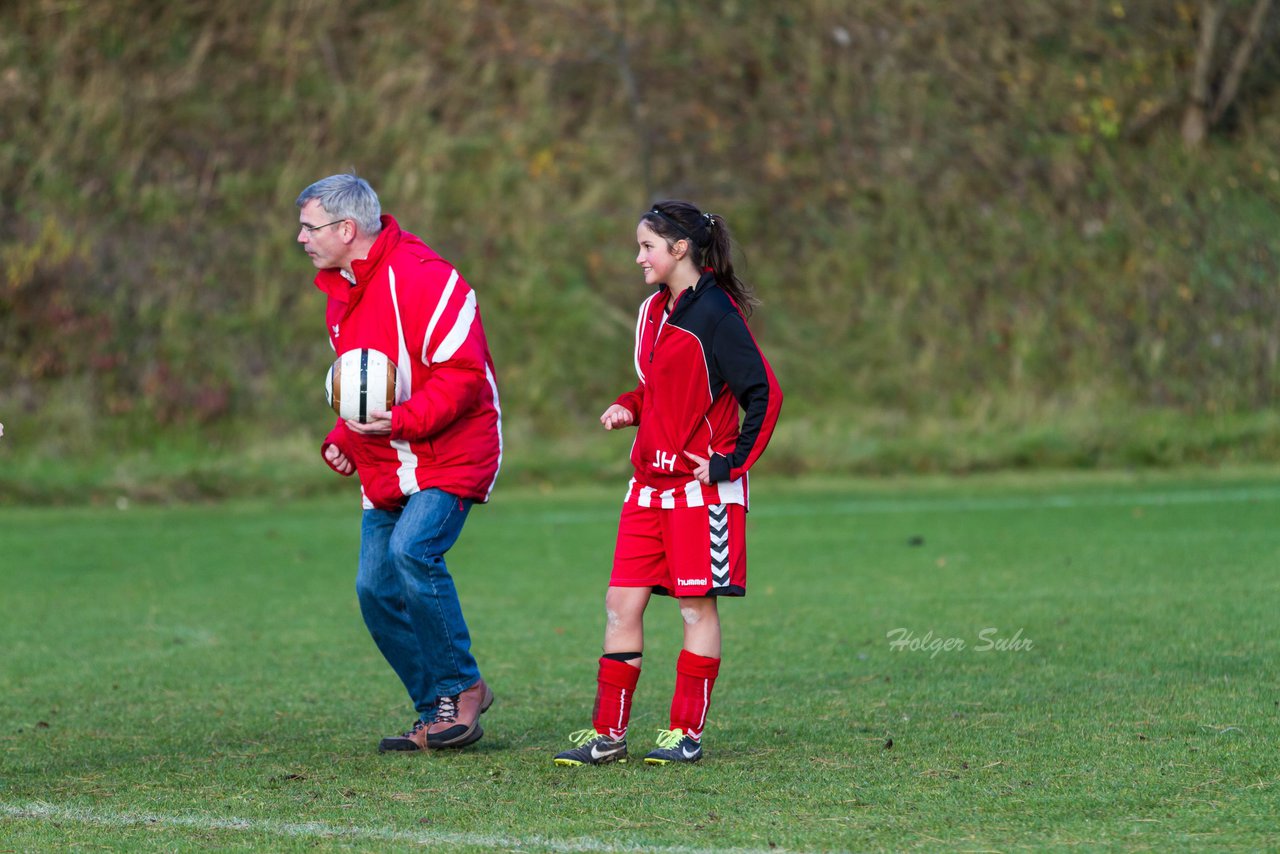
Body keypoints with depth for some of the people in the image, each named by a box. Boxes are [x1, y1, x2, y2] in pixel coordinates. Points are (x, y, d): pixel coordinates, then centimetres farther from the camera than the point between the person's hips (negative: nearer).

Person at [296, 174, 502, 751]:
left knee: (413, 551, -28)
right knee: (376, 589, 2)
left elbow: (462, 375, -21)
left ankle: (463, 686, -12)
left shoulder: (421, 278, -17)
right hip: (385, 469, 9)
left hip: (449, 455, -9)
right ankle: (437, 714, 11)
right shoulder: (341, 293, 13)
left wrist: (400, 421, -30)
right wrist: (343, 438, 8)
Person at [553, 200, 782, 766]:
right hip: (650, 482, 8)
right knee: (622, 603, 4)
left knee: (696, 607, 0)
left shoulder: (715, 313, -13)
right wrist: (627, 407, 7)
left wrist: (731, 463, -14)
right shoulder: (653, 311, 13)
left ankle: (687, 733, 7)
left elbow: (764, 395, -14)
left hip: (701, 484, -8)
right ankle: (608, 734, 8)